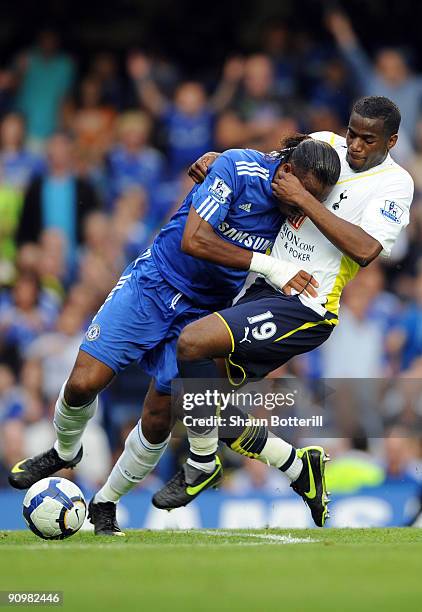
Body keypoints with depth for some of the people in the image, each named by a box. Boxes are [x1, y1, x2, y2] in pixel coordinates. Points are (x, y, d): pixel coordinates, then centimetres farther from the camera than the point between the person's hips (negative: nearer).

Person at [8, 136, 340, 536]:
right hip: (153, 283, -3)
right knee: (83, 383, -10)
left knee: (158, 422, -3)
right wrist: (265, 264, -34)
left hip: (202, 313, 3)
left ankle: (105, 505, 21)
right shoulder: (238, 168, -23)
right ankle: (64, 453, 24)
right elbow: (194, 240, -30)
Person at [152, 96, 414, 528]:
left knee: (193, 343, -23)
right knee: (212, 405, 3)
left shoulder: (395, 184, -5)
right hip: (264, 288, 8)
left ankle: (202, 464, -6)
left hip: (304, 307, -8)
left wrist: (304, 199, -18)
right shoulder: (327, 145, 12)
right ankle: (299, 468, 22)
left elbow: (366, 249, -20)